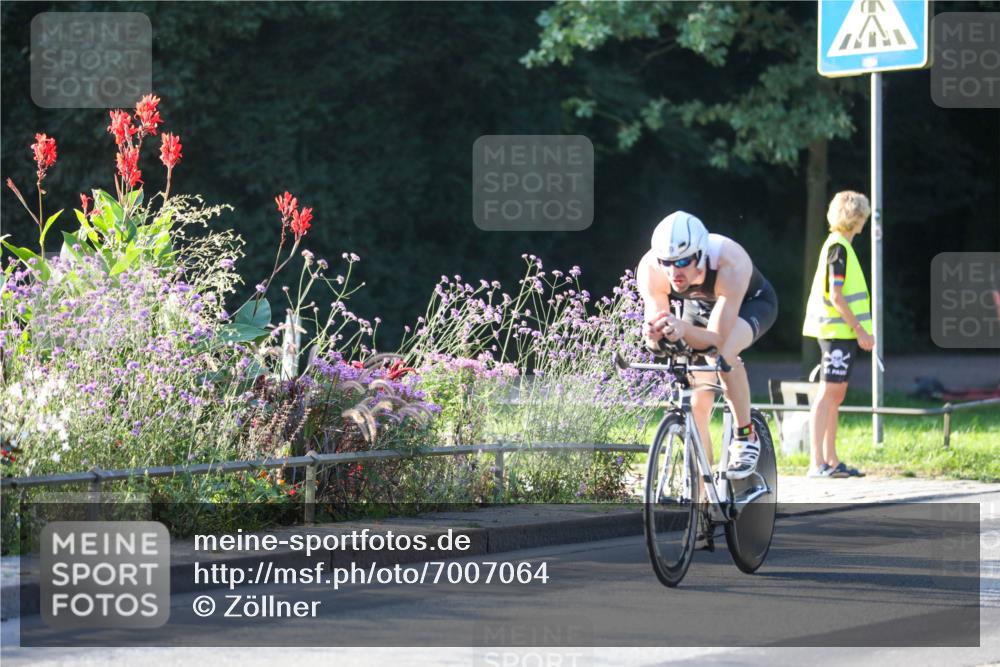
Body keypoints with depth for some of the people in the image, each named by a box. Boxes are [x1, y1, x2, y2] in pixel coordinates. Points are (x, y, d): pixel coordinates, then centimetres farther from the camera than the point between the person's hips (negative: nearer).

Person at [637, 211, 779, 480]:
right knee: (697, 404, -3)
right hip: (699, 306, 4)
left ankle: (745, 437, -17)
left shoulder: (730, 263, -42)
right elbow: (654, 341, -31)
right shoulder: (650, 270, -33)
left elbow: (717, 339, -45)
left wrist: (683, 329, -65)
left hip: (750, 303, -4)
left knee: (724, 352, -36)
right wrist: (653, 335, -55)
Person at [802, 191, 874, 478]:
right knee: (828, 393, -11)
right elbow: (835, 295, -19)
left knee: (836, 395, 11)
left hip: (841, 333, 10)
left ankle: (831, 460, 14)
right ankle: (817, 463, -14)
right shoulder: (839, 247, -13)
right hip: (839, 332, -10)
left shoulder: (838, 245, 17)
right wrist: (860, 330, -17)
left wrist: (859, 330, 20)